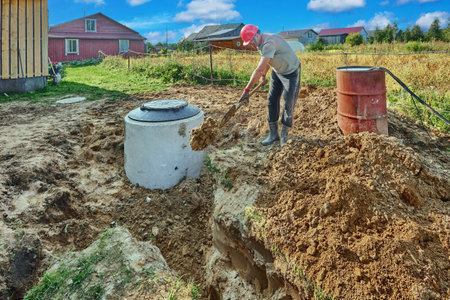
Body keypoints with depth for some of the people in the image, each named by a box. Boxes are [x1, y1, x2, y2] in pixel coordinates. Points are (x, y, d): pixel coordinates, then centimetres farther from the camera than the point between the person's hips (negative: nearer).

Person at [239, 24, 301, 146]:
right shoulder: (260, 43, -3)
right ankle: (273, 134, 11)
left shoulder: (269, 43, -34)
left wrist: (247, 90, -38)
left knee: (288, 104, -7)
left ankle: (284, 136, 9)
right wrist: (263, 76, 18)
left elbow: (259, 69, -39)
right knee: (272, 100, 3)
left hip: (291, 73, -9)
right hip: (277, 72, 9)